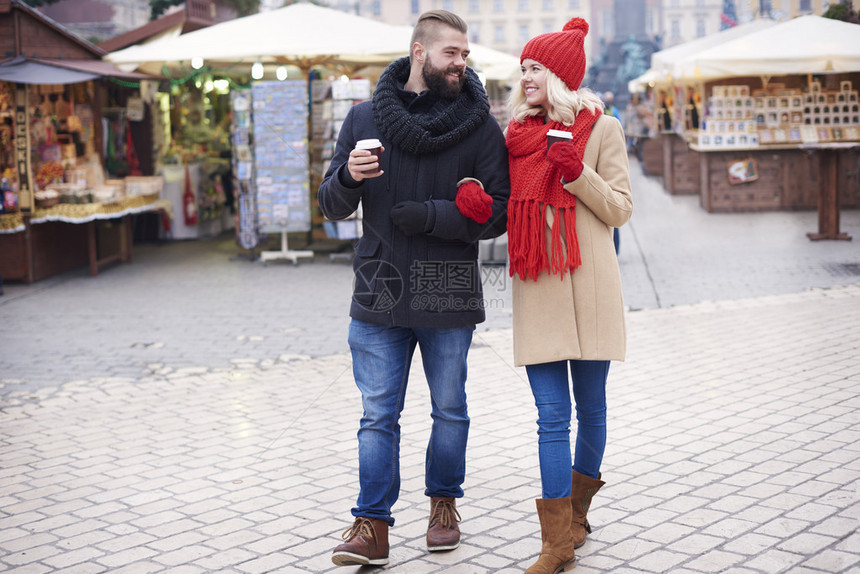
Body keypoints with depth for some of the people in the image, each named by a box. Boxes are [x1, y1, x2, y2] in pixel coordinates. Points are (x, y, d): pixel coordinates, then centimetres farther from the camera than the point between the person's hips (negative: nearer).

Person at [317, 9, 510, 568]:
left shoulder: (481, 127, -1)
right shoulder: (364, 118, 5)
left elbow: (498, 214, -6)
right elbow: (333, 206, 8)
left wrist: (428, 216, -17)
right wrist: (349, 177, -14)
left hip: (450, 297, 0)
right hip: (379, 294, 1)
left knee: (450, 411, 13)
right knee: (378, 416, 4)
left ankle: (444, 504, 32)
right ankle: (372, 524, 12)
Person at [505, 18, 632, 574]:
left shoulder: (602, 128, 2)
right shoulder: (518, 131, 13)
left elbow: (620, 210, -1)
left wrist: (579, 173, -15)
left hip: (589, 284, -2)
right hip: (538, 287, 2)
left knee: (591, 408, 9)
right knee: (553, 414, -2)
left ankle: (576, 516, 28)